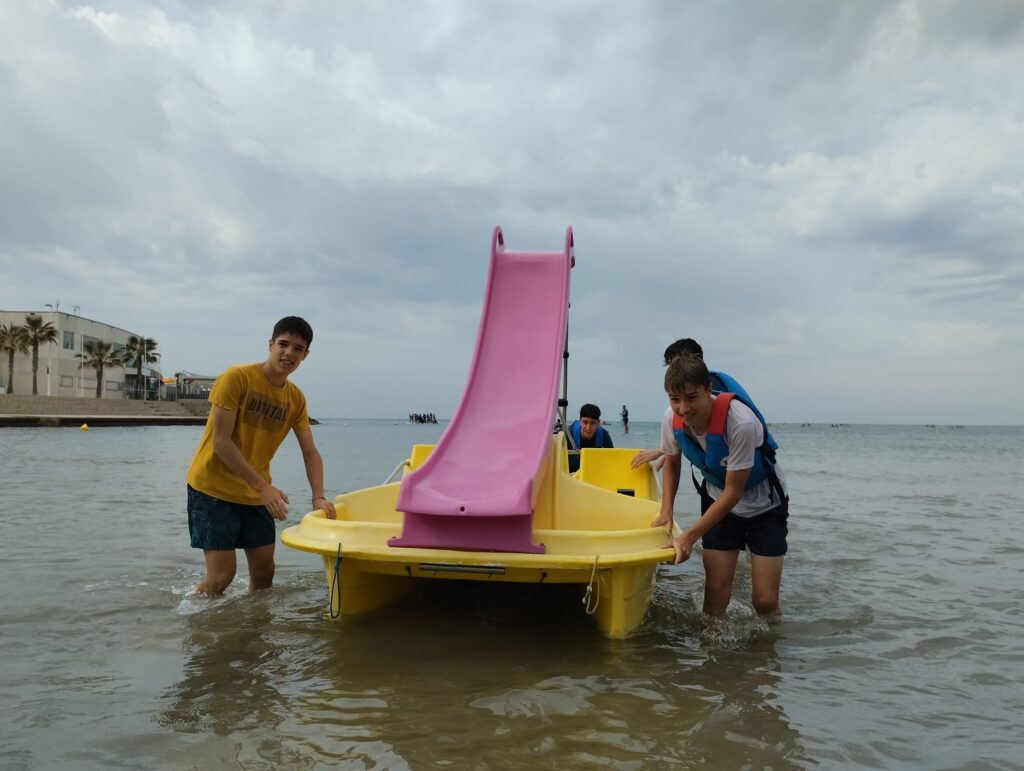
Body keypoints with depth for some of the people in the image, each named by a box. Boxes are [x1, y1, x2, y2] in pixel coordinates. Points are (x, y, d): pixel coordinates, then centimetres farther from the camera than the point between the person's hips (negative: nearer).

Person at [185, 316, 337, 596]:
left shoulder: (296, 398, 2)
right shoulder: (236, 377, -15)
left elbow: (311, 453, 3)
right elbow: (220, 441, -19)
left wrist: (318, 497, -13)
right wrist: (263, 486, -23)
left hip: (255, 496, 6)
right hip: (212, 488, -5)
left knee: (264, 571, 8)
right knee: (222, 574, -7)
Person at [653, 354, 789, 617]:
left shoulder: (742, 422, -35)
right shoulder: (673, 420, -19)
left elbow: (733, 492, -26)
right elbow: (672, 462, 4)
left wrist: (689, 536, -24)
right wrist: (666, 512, -7)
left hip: (764, 504, -3)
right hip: (718, 499, 4)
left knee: (765, 600, -4)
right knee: (716, 588, -6)